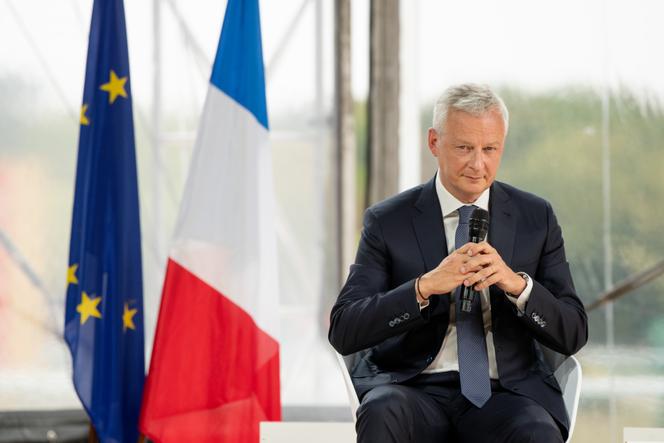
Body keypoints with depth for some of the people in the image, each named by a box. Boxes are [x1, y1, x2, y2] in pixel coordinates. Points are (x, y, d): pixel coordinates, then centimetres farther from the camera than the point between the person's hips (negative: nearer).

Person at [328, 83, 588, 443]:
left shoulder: (536, 218, 8)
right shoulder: (388, 222, 3)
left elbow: (573, 335, 4)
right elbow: (343, 332, -6)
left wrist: (517, 284, -16)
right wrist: (424, 286, -21)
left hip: (505, 391, 0)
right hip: (415, 388, 0)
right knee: (382, 414, -35)